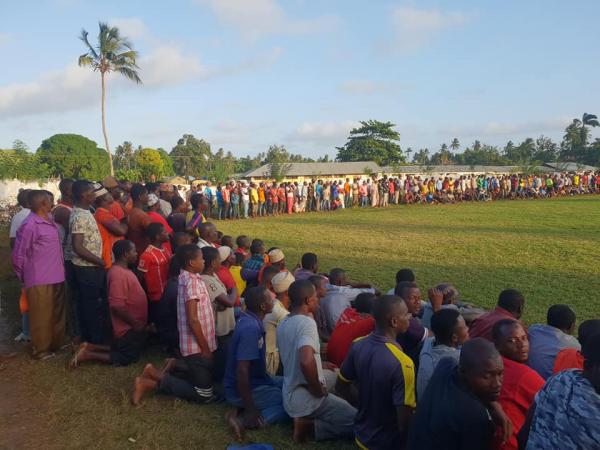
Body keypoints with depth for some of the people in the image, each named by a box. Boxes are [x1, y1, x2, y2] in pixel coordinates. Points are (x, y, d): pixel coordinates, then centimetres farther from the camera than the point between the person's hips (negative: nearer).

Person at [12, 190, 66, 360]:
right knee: (41, 317, 6)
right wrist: (24, 277, 0)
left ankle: (56, 344, 33)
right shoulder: (29, 225, -18)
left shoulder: (49, 220, 8)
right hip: (40, 281, -8)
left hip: (56, 277, 8)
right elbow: (18, 254, -12)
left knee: (57, 314, 19)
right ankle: (41, 350, 20)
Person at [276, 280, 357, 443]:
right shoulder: (307, 322, -22)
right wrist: (318, 390, -22)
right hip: (307, 399, -9)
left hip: (289, 396, 9)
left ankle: (304, 420, 10)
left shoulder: (283, 323, 6)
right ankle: (310, 426, -8)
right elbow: (306, 361, -38)